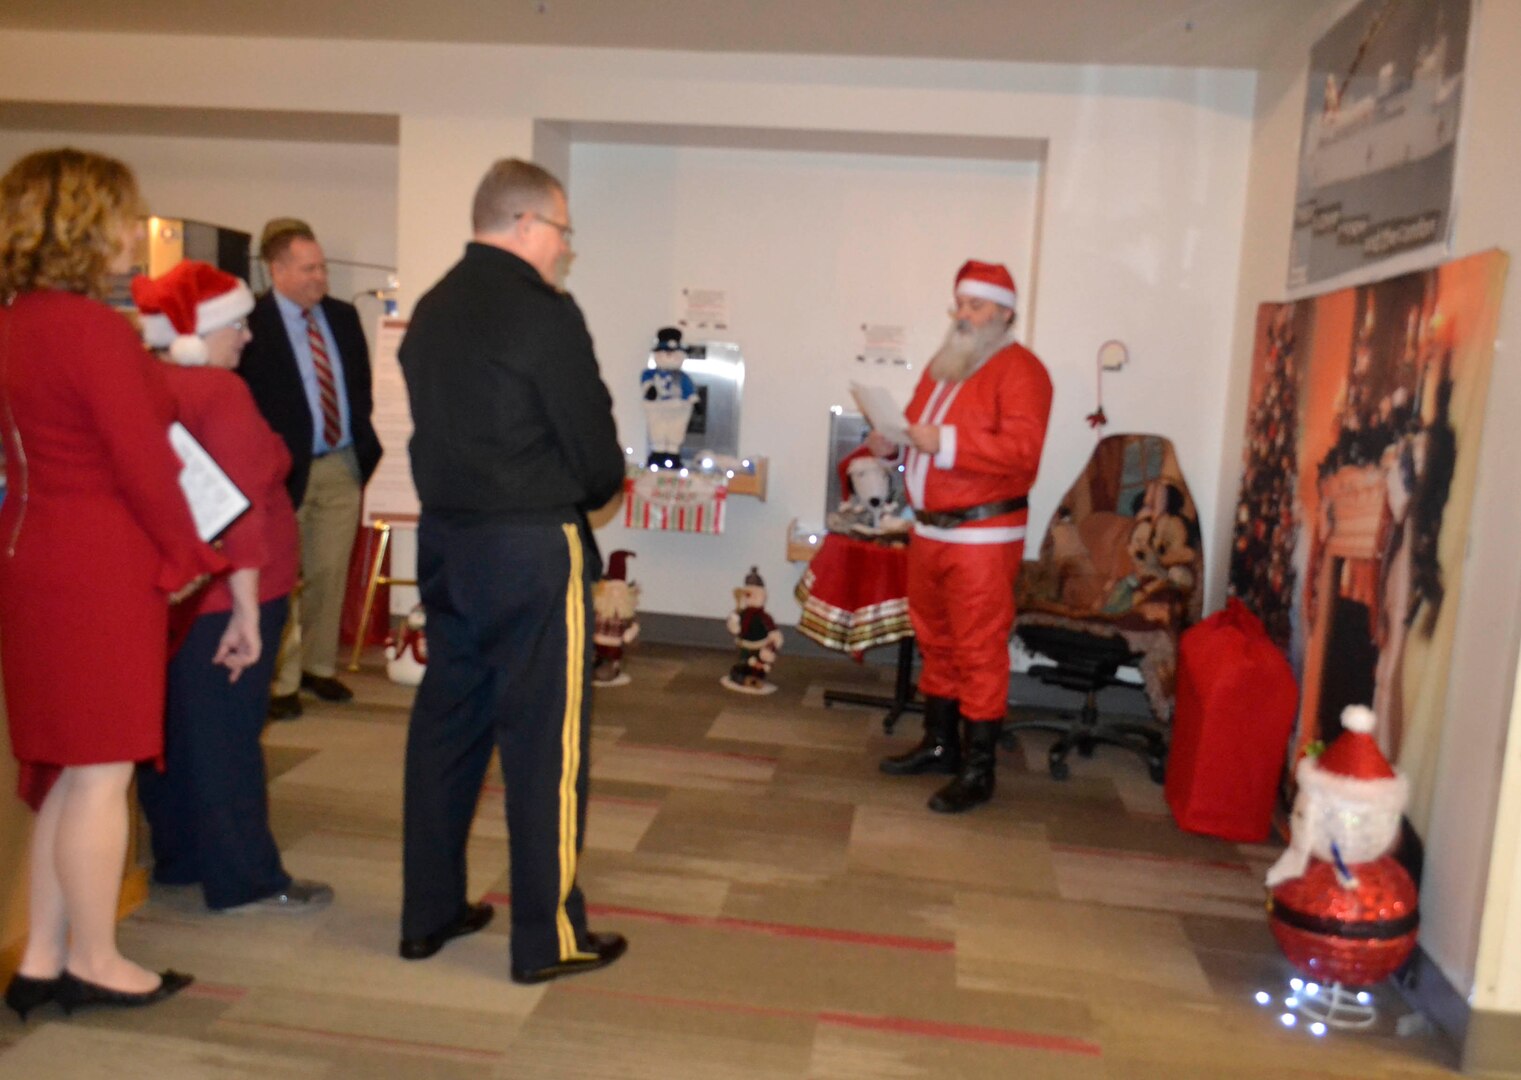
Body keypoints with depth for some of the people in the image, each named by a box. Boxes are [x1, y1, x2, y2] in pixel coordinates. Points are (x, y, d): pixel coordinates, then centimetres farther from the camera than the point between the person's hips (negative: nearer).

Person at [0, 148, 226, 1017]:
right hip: (101, 567, -9)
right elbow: (142, 462, -17)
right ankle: (94, 962, 16)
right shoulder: (93, 327, -16)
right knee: (102, 771, 2)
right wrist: (187, 556, -4)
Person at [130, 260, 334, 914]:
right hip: (219, 595, -8)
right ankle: (244, 880, 8)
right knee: (224, 735, -1)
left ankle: (179, 858, 29)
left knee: (172, 727, 16)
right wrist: (247, 608, -22)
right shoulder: (218, 390, -16)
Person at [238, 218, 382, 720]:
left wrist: (363, 443, 7)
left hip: (342, 466, 5)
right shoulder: (252, 324, -11)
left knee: (330, 574, 11)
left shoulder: (343, 316, 9)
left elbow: (361, 382, 16)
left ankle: (319, 666, 26)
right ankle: (282, 681, 14)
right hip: (285, 469, -5)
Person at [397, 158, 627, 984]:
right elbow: (595, 451, -13)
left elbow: (443, 429, 12)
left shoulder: (432, 309, 10)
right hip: (531, 547, -8)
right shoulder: (543, 312, -13)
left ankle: (429, 913, 28)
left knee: (444, 722, 15)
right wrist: (590, 492, 9)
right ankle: (547, 938, 13)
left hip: (443, 536, 8)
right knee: (544, 740, 1)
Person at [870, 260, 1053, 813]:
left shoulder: (1018, 369, -9)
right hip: (929, 529, 9)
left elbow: (1023, 448, -22)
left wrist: (946, 443, -26)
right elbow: (921, 430, 26)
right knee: (936, 641, 16)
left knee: (979, 651, -4)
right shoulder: (944, 365, 18)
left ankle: (978, 769, 5)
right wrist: (894, 442, 4)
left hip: (982, 534, -8)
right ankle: (939, 744, 30)